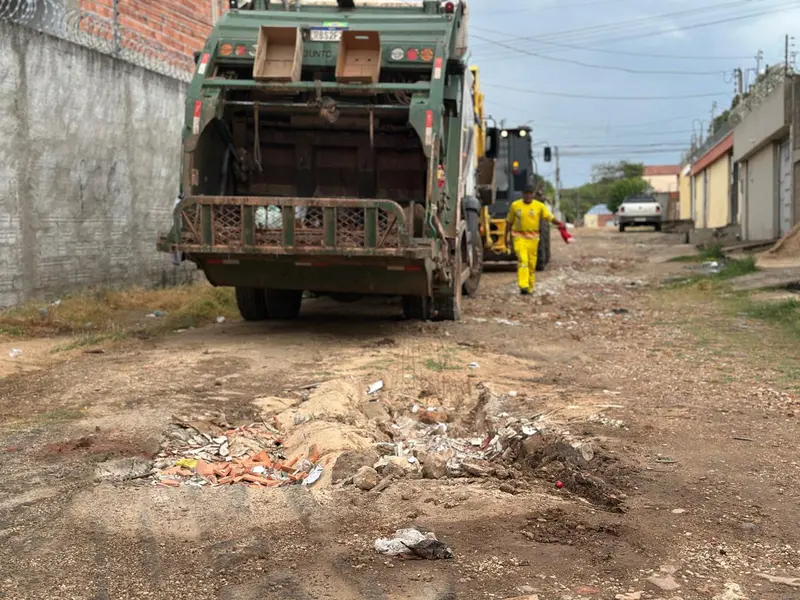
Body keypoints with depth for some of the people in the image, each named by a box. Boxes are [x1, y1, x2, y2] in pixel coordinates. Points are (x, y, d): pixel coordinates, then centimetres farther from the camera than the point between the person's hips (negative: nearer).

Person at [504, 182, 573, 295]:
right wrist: (506, 237, 11)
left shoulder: (539, 206, 0)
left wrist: (559, 223, -27)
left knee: (532, 263, 7)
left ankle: (530, 288, 21)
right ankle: (523, 287, -24)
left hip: (533, 238, 1)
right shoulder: (515, 205, 2)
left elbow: (550, 217, -9)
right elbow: (509, 222, 11)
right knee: (522, 260, -17)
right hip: (519, 236, -1)